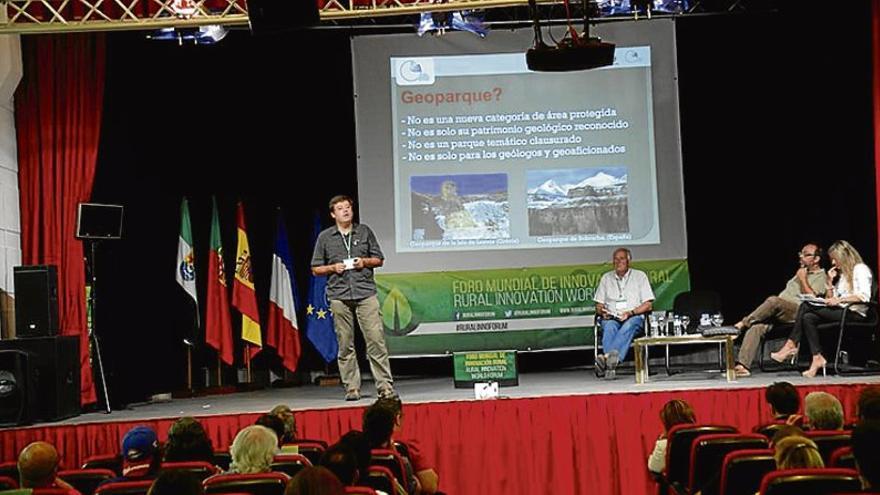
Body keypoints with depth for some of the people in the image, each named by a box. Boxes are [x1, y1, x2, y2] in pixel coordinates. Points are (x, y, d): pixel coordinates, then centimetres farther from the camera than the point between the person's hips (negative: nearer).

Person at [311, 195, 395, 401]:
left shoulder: (364, 231, 11)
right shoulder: (324, 237, 9)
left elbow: (379, 259, 16)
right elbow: (316, 269, 12)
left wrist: (365, 262, -4)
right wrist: (333, 268, -6)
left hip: (366, 293, 0)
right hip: (339, 296, 0)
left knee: (376, 339, -7)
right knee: (345, 345, 1)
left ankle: (385, 385, -3)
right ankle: (352, 388, 8)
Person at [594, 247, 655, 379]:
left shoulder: (639, 276, 12)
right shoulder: (606, 278, 20)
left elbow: (648, 304, 5)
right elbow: (599, 305, 18)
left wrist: (630, 312, -12)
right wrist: (602, 311, -8)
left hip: (634, 317, -2)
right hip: (611, 317, 2)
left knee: (627, 327, -39)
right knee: (609, 328, -35)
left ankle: (607, 357, -63)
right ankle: (610, 365, -58)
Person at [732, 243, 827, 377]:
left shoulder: (821, 276, 6)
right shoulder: (801, 272, 31)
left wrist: (803, 280, -4)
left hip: (798, 311, -7)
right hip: (780, 311, 7)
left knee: (773, 301, -37)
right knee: (757, 326, -23)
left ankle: (744, 323, -23)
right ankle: (742, 365, -32)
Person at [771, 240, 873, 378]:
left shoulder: (860, 269, 0)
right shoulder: (842, 274, 27)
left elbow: (864, 296, -16)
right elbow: (830, 299, 21)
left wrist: (839, 300, -20)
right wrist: (829, 282, 10)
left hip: (855, 314, -9)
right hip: (841, 312, 9)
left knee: (806, 306, -22)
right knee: (808, 318, -18)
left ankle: (791, 345, -20)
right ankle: (817, 359, -26)